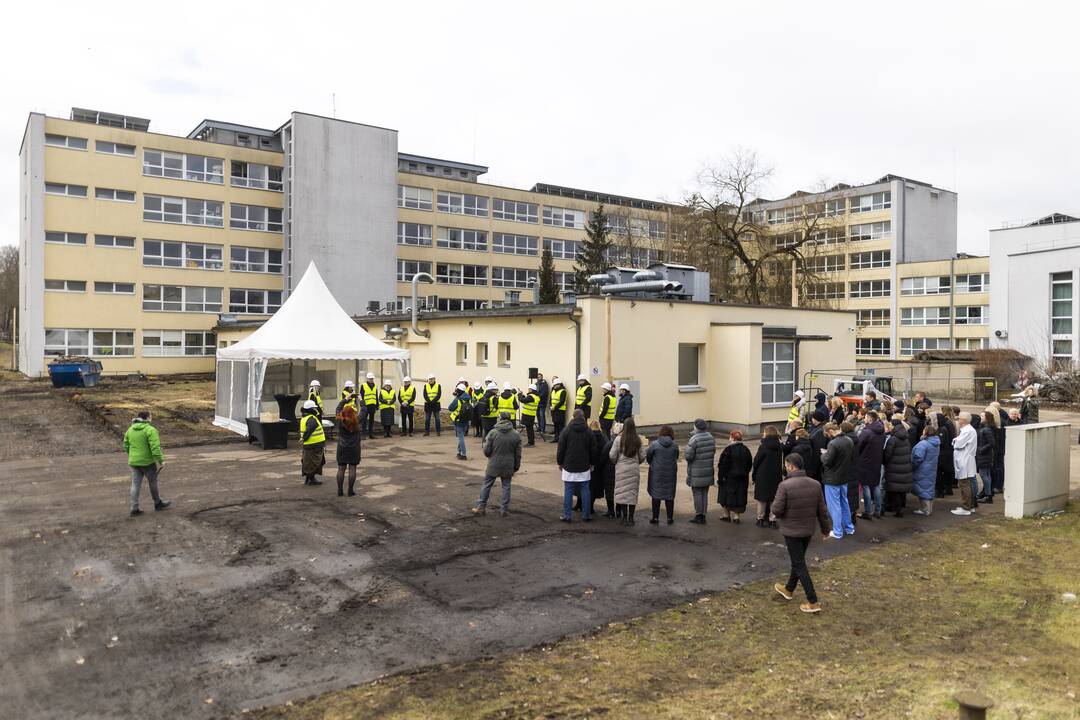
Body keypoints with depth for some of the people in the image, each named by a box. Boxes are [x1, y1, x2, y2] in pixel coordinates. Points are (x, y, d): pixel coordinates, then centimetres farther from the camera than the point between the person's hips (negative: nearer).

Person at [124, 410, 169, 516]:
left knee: (136, 485, 7)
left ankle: (134, 509, 6)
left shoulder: (130, 429, 6)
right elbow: (155, 447, -22)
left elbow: (126, 446, 12)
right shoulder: (150, 430, -15)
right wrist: (161, 461, -19)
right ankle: (158, 503, 26)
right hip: (147, 462, -6)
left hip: (134, 462, 6)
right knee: (153, 482, 11)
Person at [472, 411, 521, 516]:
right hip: (508, 467, 2)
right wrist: (516, 467, 12)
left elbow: (486, 451, -9)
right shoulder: (516, 435, -4)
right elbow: (518, 454, 1)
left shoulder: (492, 433, -12)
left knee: (486, 485, 11)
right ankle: (504, 509, 15)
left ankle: (481, 507, 17)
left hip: (493, 465, -2)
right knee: (506, 486, 12)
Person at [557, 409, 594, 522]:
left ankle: (566, 516, 4)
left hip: (569, 467, -1)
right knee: (585, 491, 7)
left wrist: (560, 463, 8)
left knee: (568, 492, 3)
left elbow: (561, 449, -3)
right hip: (584, 467, 2)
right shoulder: (589, 432, 0)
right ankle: (585, 516, 10)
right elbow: (592, 450, 6)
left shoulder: (566, 431, -5)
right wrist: (591, 463, 18)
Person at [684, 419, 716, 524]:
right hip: (708, 471, 6)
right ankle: (703, 515, 19)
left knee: (697, 494, 3)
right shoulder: (711, 437, 3)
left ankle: (698, 516, 8)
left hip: (697, 472, -6)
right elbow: (713, 452, 9)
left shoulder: (694, 439, -19)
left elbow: (689, 456, -19)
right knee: (705, 494, 13)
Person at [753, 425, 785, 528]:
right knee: (773, 499, 10)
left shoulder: (763, 447, -15)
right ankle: (772, 520, 12)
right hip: (776, 477, 4)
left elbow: (756, 461, -11)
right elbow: (781, 462, 6)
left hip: (762, 477, -4)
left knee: (762, 499, 8)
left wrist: (754, 475, 1)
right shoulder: (779, 447, 0)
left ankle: (760, 519, 14)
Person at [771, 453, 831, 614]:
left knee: (799, 565, 3)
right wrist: (826, 528, 16)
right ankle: (789, 589, 41)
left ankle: (813, 602, 3)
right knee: (798, 560, 22)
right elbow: (822, 510, 3)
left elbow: (776, 510, -20)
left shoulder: (785, 485, -22)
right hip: (809, 530, 6)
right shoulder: (815, 484, -4)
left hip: (791, 531, -6)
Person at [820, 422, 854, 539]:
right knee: (844, 503, 21)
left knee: (834, 506, 3)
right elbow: (853, 458, 10)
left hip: (832, 479, -7)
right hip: (844, 477, 8)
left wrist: (824, 454, -4)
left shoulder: (833, 443, -25)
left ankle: (837, 532, 10)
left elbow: (826, 461, -23)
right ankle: (849, 528, 30)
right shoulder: (849, 441, 0)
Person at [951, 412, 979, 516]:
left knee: (964, 485, -6)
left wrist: (955, 440, 0)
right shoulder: (966, 429, 16)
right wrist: (957, 440, 1)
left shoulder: (968, 431, -16)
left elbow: (958, 444, -18)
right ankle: (971, 506, 24)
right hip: (964, 461, 10)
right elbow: (958, 443, 17)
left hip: (965, 463, -10)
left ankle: (966, 508, -2)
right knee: (968, 485, 16)